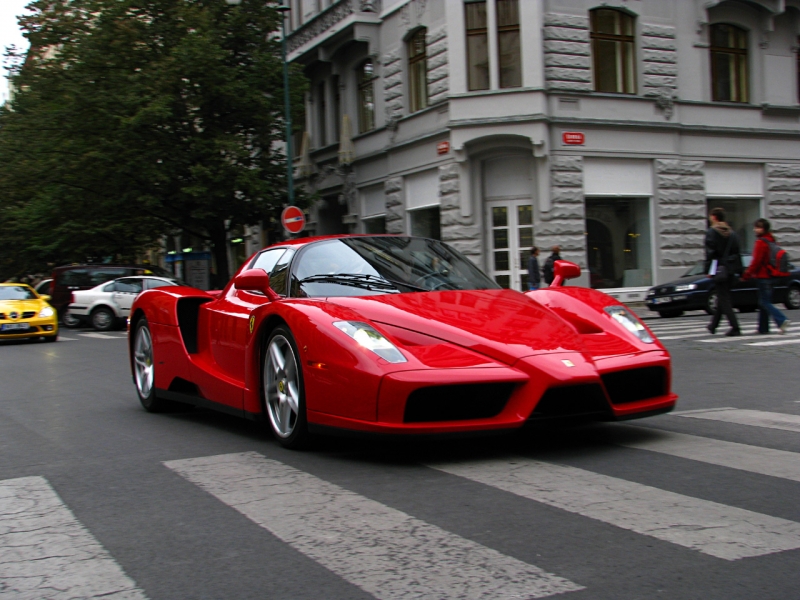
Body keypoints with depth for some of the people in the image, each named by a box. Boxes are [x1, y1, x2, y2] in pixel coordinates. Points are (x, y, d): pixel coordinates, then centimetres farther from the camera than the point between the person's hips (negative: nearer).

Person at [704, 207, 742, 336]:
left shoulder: (712, 232, -8)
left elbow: (710, 253, -14)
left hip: (719, 269, -7)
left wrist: (708, 270, -11)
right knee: (723, 298, 17)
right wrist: (739, 271, 12)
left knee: (724, 299, -5)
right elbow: (737, 252, 9)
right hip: (731, 270, 7)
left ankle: (735, 328, -13)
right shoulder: (731, 232, 10)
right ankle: (714, 324, 30)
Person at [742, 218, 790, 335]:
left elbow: (756, 261, -17)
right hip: (769, 276, 9)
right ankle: (763, 328, 14)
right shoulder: (771, 240, 14)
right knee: (764, 302, 12)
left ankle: (782, 320, -20)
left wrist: (747, 274, -9)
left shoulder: (761, 242, -14)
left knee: (765, 302, -8)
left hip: (762, 276, -9)